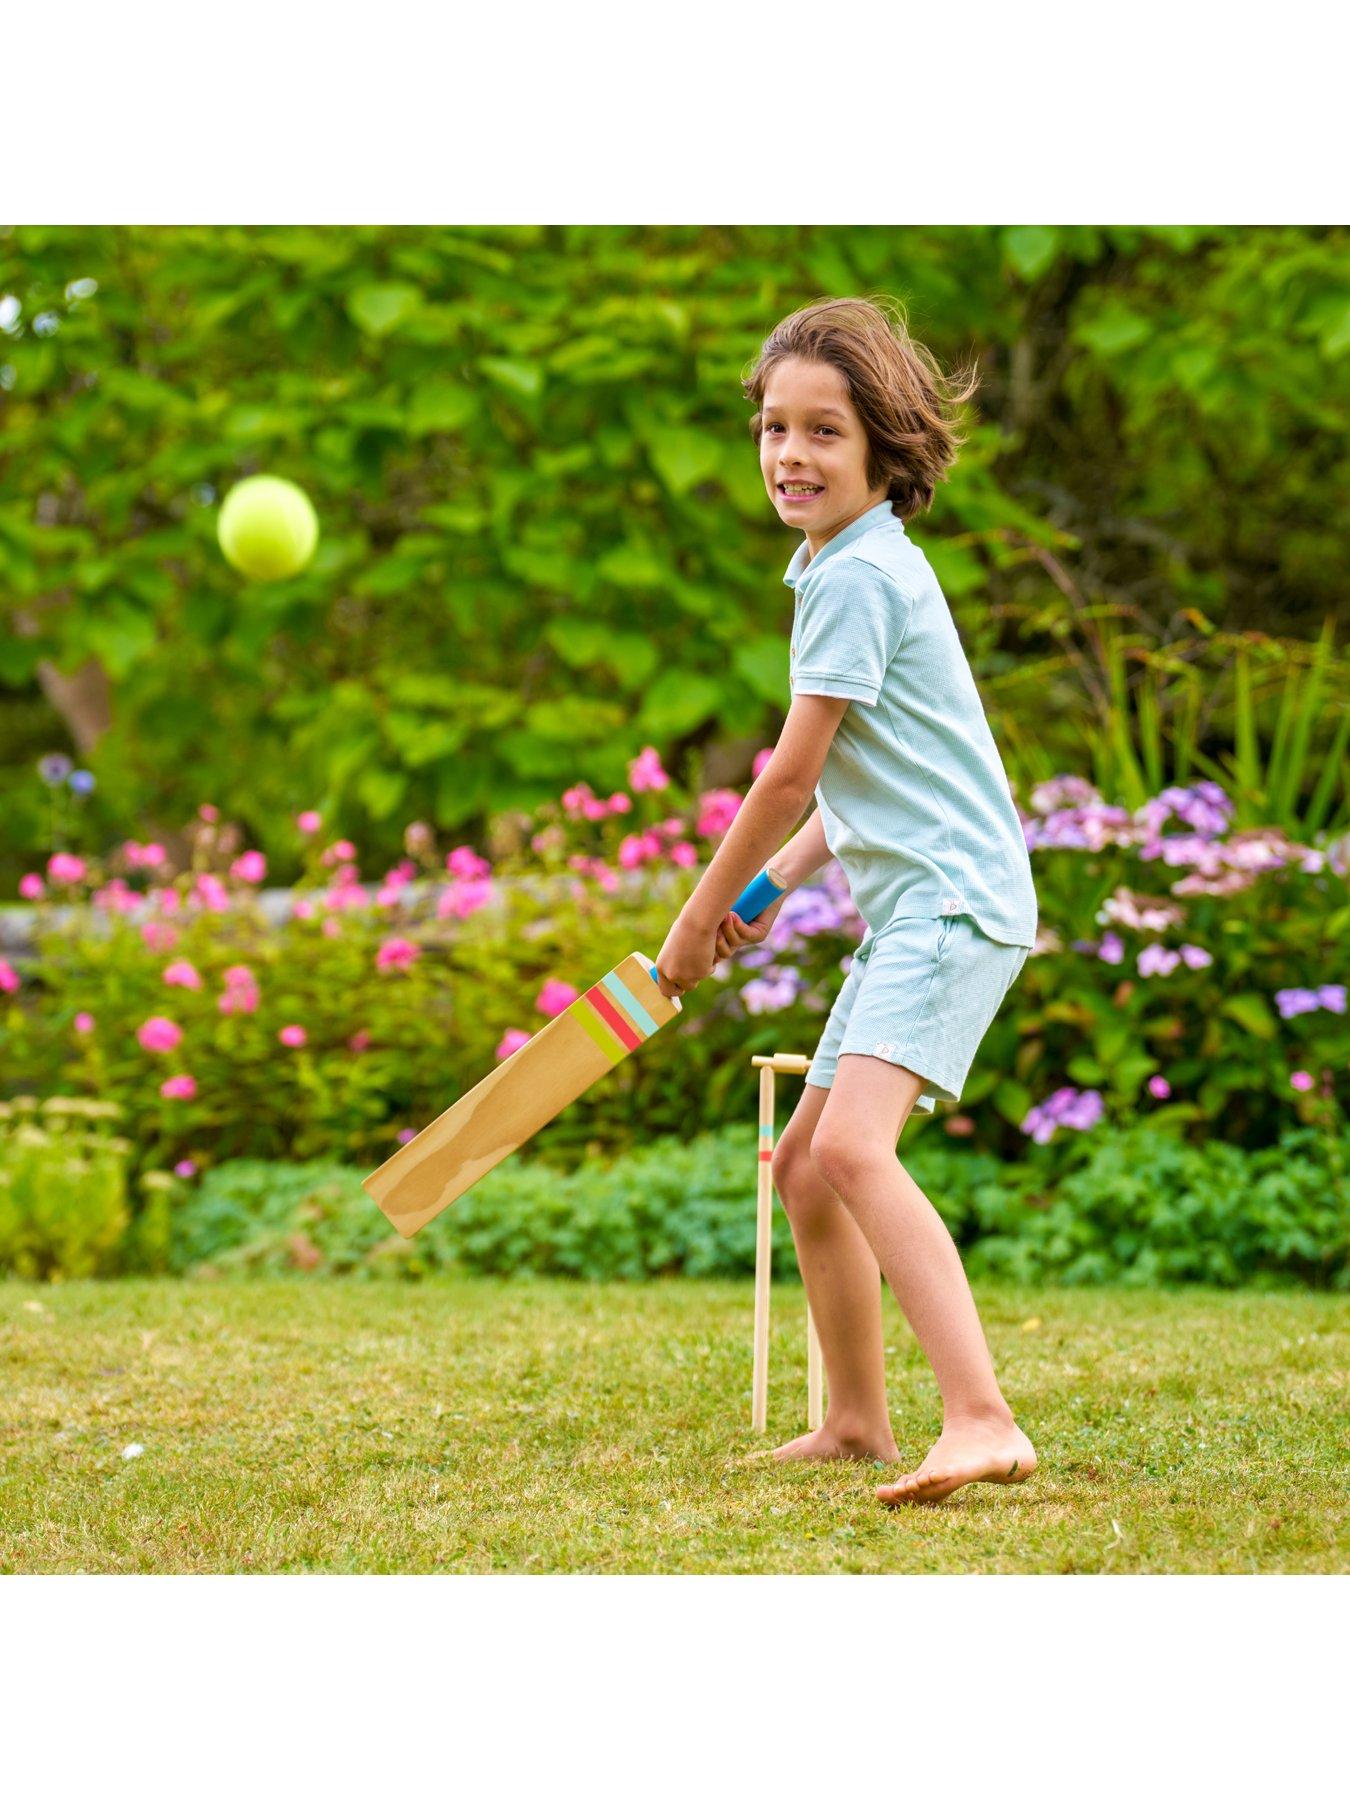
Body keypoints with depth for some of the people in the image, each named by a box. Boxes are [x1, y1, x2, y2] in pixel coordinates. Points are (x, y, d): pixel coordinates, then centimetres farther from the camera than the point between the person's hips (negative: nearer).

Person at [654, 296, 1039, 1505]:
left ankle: (984, 1424, -34)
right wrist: (767, 891, 18)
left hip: (954, 899, -11)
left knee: (853, 1145, -27)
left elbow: (793, 775, -12)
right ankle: (856, 1422, 29)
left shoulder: (862, 574, -13)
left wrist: (698, 921, -2)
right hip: (907, 906, 11)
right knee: (804, 1167, 16)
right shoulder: (839, 569, 18)